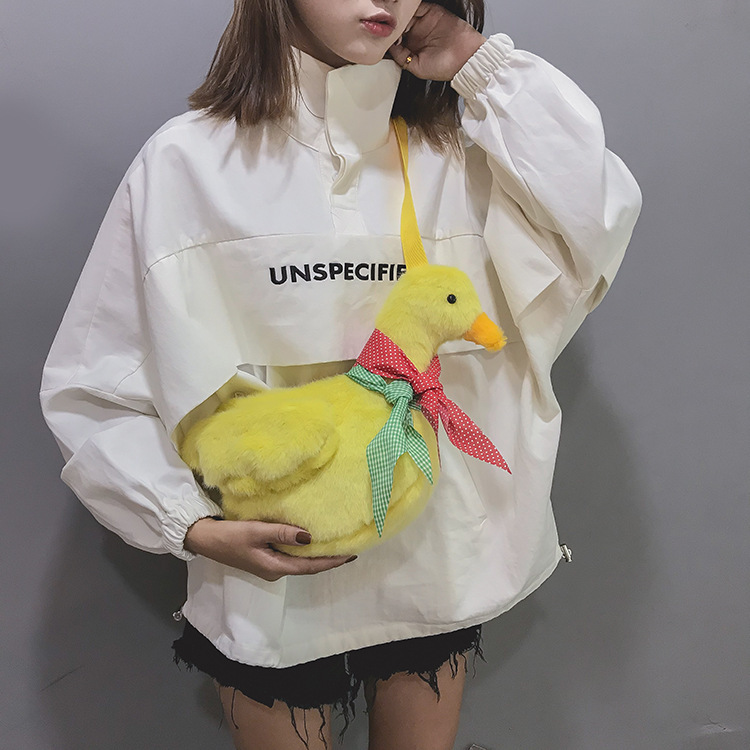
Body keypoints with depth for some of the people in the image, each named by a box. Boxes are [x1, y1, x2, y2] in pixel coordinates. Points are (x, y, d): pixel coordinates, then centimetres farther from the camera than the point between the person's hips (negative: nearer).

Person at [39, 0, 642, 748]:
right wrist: (191, 526, -15)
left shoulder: (459, 158, -1)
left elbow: (600, 218, -17)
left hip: (433, 566, 3)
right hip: (267, 576, -2)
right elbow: (92, 383, -5)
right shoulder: (188, 160, -9)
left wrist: (485, 64, -11)